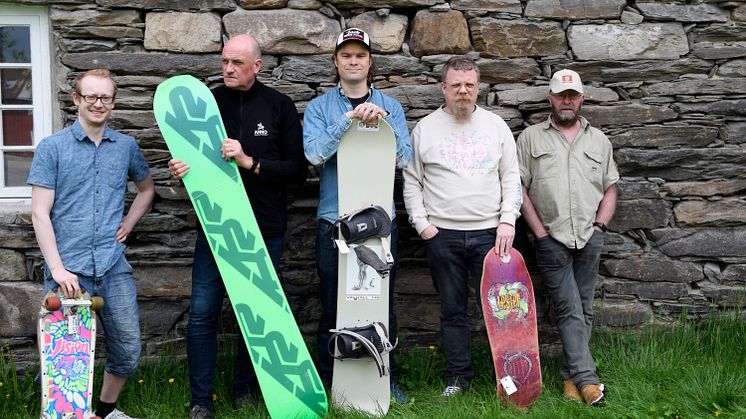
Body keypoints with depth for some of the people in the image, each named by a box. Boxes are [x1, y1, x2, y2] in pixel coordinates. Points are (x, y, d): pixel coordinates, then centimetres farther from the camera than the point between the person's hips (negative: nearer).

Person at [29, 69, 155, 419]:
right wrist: (57, 268, -14)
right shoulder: (52, 148, -1)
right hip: (68, 271, -3)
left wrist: (129, 223, 11)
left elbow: (146, 188, 28)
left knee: (128, 351, 7)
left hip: (114, 268, 3)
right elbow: (40, 213, -5)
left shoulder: (126, 146, 9)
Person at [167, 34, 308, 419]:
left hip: (265, 231, 0)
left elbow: (298, 170, -5)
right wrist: (181, 170, -11)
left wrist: (250, 162, -17)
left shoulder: (280, 107, -1)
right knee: (202, 314, -1)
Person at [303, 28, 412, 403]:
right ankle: (328, 383, 18)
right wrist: (350, 118, -20)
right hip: (334, 221, -1)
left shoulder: (390, 107, 8)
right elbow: (315, 154, -13)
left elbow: (404, 159, -3)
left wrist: (382, 121, -17)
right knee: (332, 307, 5)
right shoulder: (319, 108, 3)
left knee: (383, 305, 8)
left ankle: (387, 381, 20)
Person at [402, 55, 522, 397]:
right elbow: (412, 182, 7)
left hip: (490, 233, 0)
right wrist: (421, 224, -2)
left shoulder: (496, 125, 8)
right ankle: (458, 377, 17)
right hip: (442, 235, 0)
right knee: (452, 310, 7)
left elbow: (511, 178, 8)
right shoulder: (425, 129, 5)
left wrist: (507, 221, -3)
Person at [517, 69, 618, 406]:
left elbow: (610, 188, 15)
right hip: (551, 238, -3)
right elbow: (519, 187, 1)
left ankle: (571, 376, 14)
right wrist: (539, 231, -5)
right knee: (569, 310, -6)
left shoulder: (598, 140, 15)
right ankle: (586, 379, -6)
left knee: (582, 310, 6)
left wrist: (600, 225, 1)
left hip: (589, 238, 3)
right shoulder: (530, 137, 6)